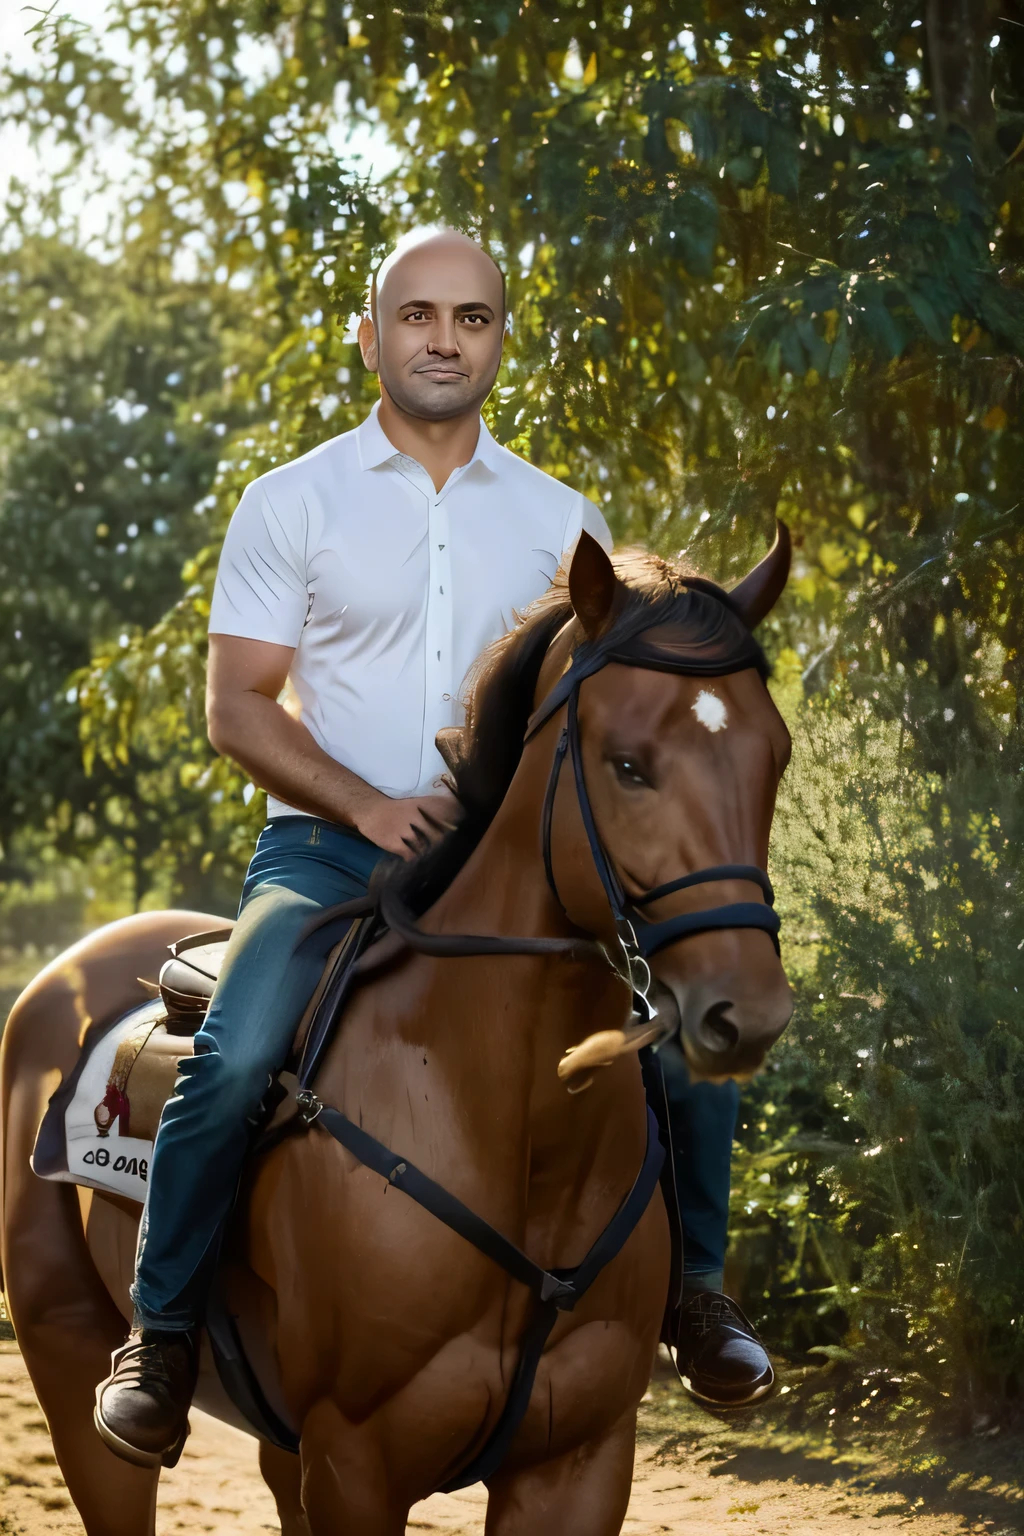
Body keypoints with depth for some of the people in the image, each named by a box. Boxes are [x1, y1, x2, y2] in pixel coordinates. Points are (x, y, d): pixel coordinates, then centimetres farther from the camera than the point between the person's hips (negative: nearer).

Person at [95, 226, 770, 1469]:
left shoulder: (562, 524, 12)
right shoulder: (293, 504, 4)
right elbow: (234, 708, -1)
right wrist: (370, 806, -16)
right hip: (330, 851, -3)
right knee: (236, 1055, -29)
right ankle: (160, 1334, -12)